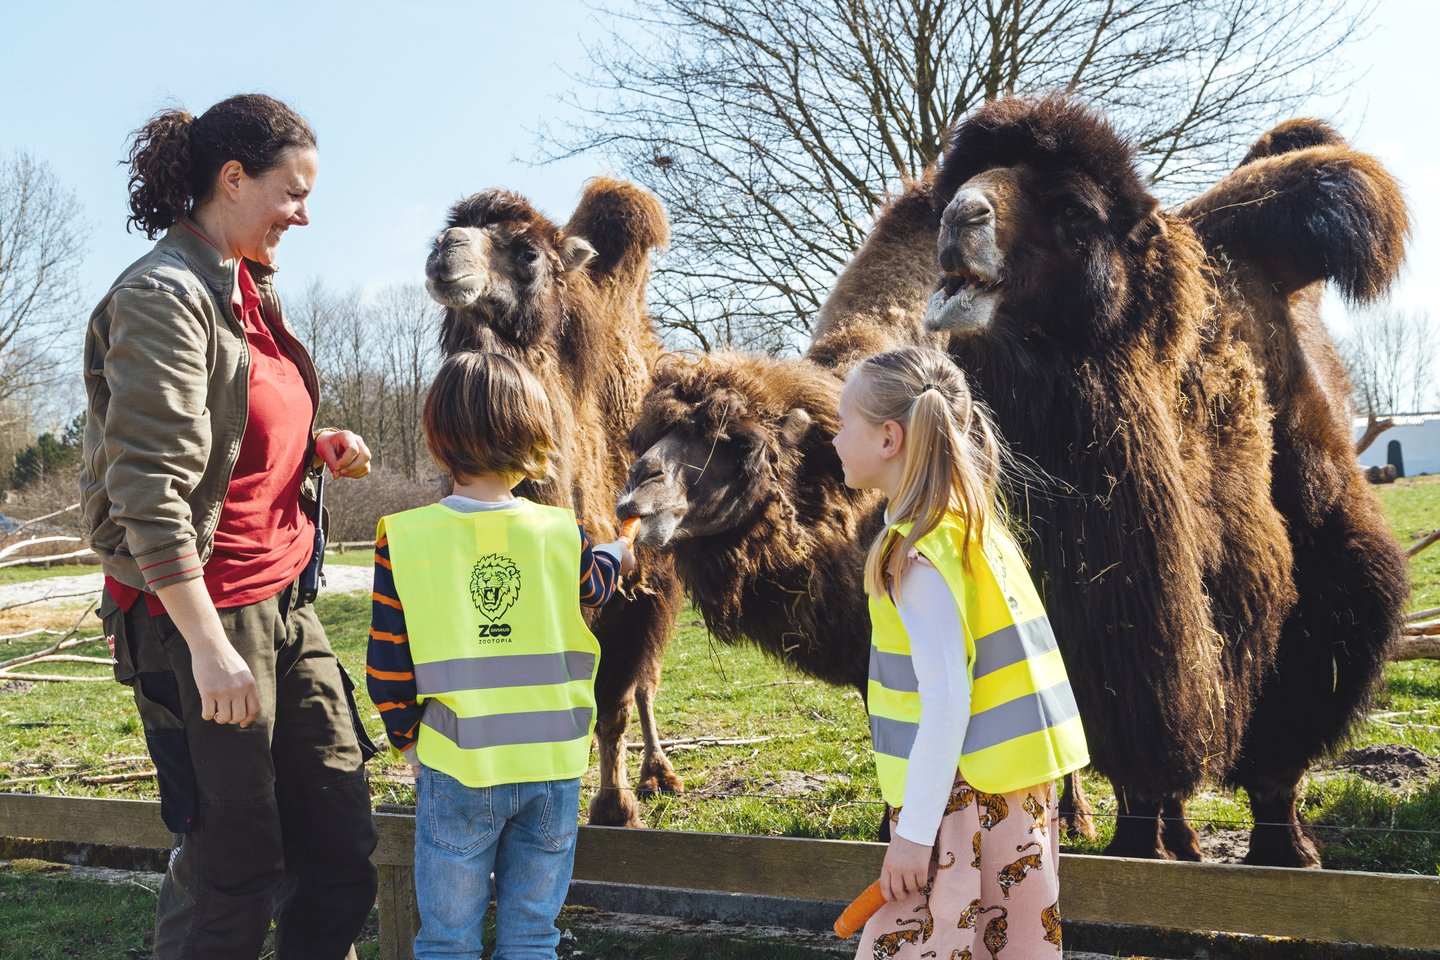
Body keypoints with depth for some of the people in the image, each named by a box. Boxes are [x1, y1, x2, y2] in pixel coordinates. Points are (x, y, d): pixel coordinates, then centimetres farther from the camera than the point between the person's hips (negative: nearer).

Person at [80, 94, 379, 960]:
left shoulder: (250, 288, 12)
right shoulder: (163, 296, -15)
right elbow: (149, 490, -22)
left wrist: (314, 447, 7)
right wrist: (208, 647, -24)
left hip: (282, 600, 9)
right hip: (202, 609, -9)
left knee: (341, 835, 10)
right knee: (234, 861, 1)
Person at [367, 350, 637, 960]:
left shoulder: (404, 540, -9)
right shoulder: (561, 534, -4)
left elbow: (387, 665, -5)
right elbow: (589, 589, 20)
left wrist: (407, 738, 12)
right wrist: (616, 554, 42)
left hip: (455, 771, -1)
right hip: (554, 768, 2)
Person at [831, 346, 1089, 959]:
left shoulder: (916, 551, -17)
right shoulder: (976, 523, 10)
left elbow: (947, 699, -21)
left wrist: (914, 832, -17)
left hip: (962, 800, -9)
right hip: (1018, 791, 9)